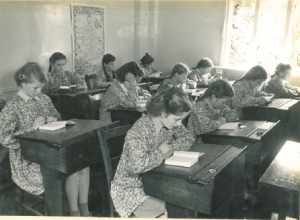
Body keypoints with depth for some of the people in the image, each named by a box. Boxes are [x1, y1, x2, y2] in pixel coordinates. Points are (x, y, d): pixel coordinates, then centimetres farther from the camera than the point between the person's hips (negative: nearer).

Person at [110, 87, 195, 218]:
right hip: (131, 189, -7)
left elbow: (189, 138, 5)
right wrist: (161, 152, -24)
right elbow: (138, 165, -39)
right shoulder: (139, 131, -28)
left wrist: (170, 147, -13)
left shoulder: (170, 123, -5)